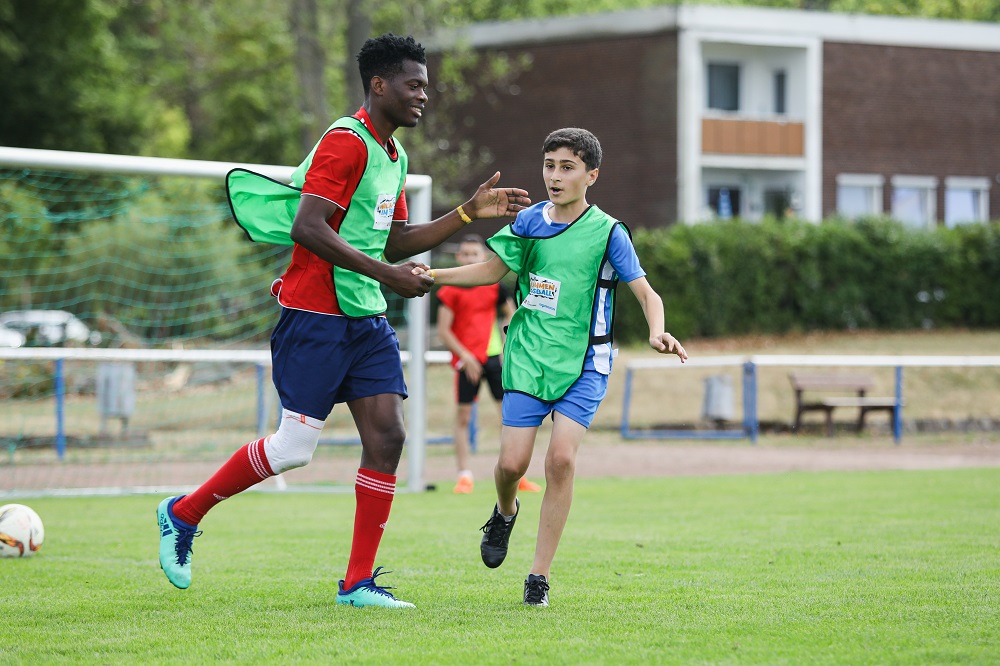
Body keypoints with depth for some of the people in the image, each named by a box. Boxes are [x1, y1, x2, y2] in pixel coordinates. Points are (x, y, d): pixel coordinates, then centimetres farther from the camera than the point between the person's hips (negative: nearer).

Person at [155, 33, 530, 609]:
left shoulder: (393, 152, 16)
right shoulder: (346, 142, -15)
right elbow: (307, 228, -23)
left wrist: (469, 213, 15)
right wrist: (385, 274, -24)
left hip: (367, 321, 9)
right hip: (316, 317, -9)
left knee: (388, 436, -3)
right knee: (295, 447, -7)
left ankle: (359, 582, 2)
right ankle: (183, 514, 13)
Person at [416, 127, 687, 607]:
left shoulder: (607, 232, -6)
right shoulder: (530, 221, 4)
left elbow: (646, 294, -6)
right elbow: (494, 270, 17)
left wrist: (657, 333, -26)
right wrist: (433, 275, 5)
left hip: (583, 364, -2)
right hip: (528, 356, 3)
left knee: (561, 459, -16)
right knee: (513, 462, -6)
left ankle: (539, 575, -6)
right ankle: (505, 512, 32)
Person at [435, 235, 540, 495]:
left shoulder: (494, 285, 5)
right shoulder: (450, 290, -3)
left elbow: (510, 312, 18)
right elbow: (443, 331, -5)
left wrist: (506, 344, 4)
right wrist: (465, 356, -15)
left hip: (493, 355, 3)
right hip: (466, 360, -3)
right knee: (463, 416, -2)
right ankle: (464, 476, 3)